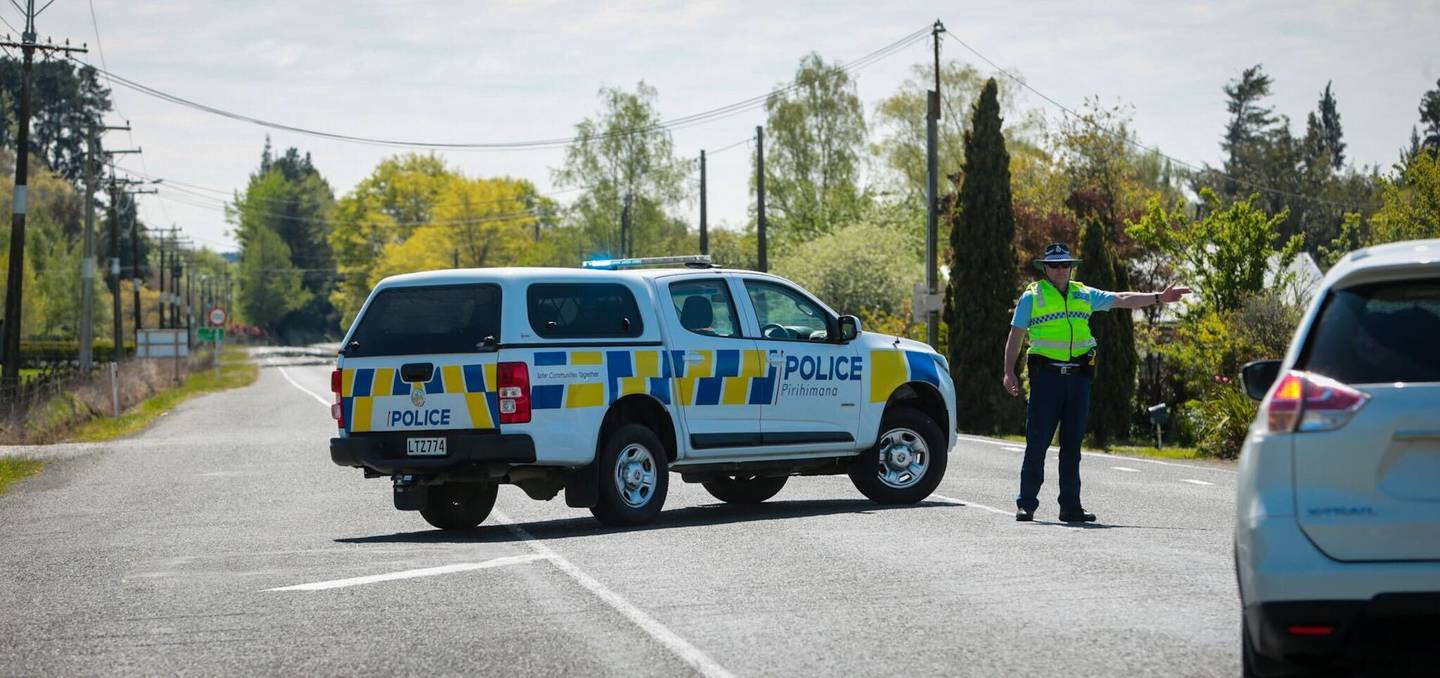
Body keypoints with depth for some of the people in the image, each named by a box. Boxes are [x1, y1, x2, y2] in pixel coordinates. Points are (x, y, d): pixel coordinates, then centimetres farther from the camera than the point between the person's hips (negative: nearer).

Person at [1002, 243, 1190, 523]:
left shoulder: (1084, 295, 16)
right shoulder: (1032, 297, 5)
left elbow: (1122, 299, 16)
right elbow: (1015, 337, 5)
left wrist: (1158, 298, 8)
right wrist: (1009, 372, -5)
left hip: (1078, 377, 4)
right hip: (1045, 376, -4)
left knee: (1072, 443, 6)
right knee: (1037, 442, -6)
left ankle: (1070, 505, 9)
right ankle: (1026, 504, -1)